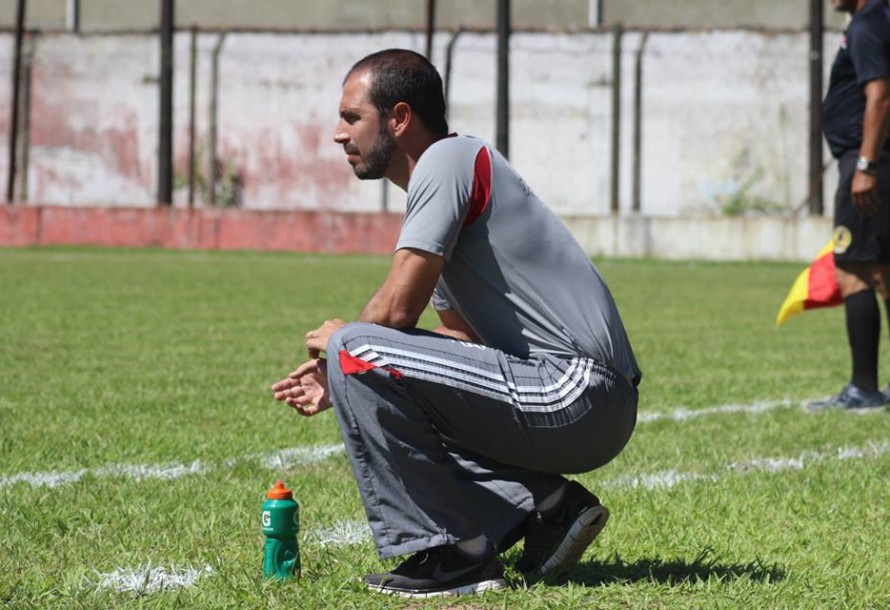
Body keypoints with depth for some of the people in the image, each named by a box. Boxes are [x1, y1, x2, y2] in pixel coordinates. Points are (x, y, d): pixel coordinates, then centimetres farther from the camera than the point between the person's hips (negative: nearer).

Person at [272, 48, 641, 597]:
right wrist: (345, 383, 18)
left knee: (353, 349, -16)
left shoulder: (449, 159, -9)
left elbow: (396, 309, -15)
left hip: (575, 394, -10)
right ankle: (545, 506, 8)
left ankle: (451, 555, -12)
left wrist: (339, 342, 7)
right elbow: (463, 337, 25)